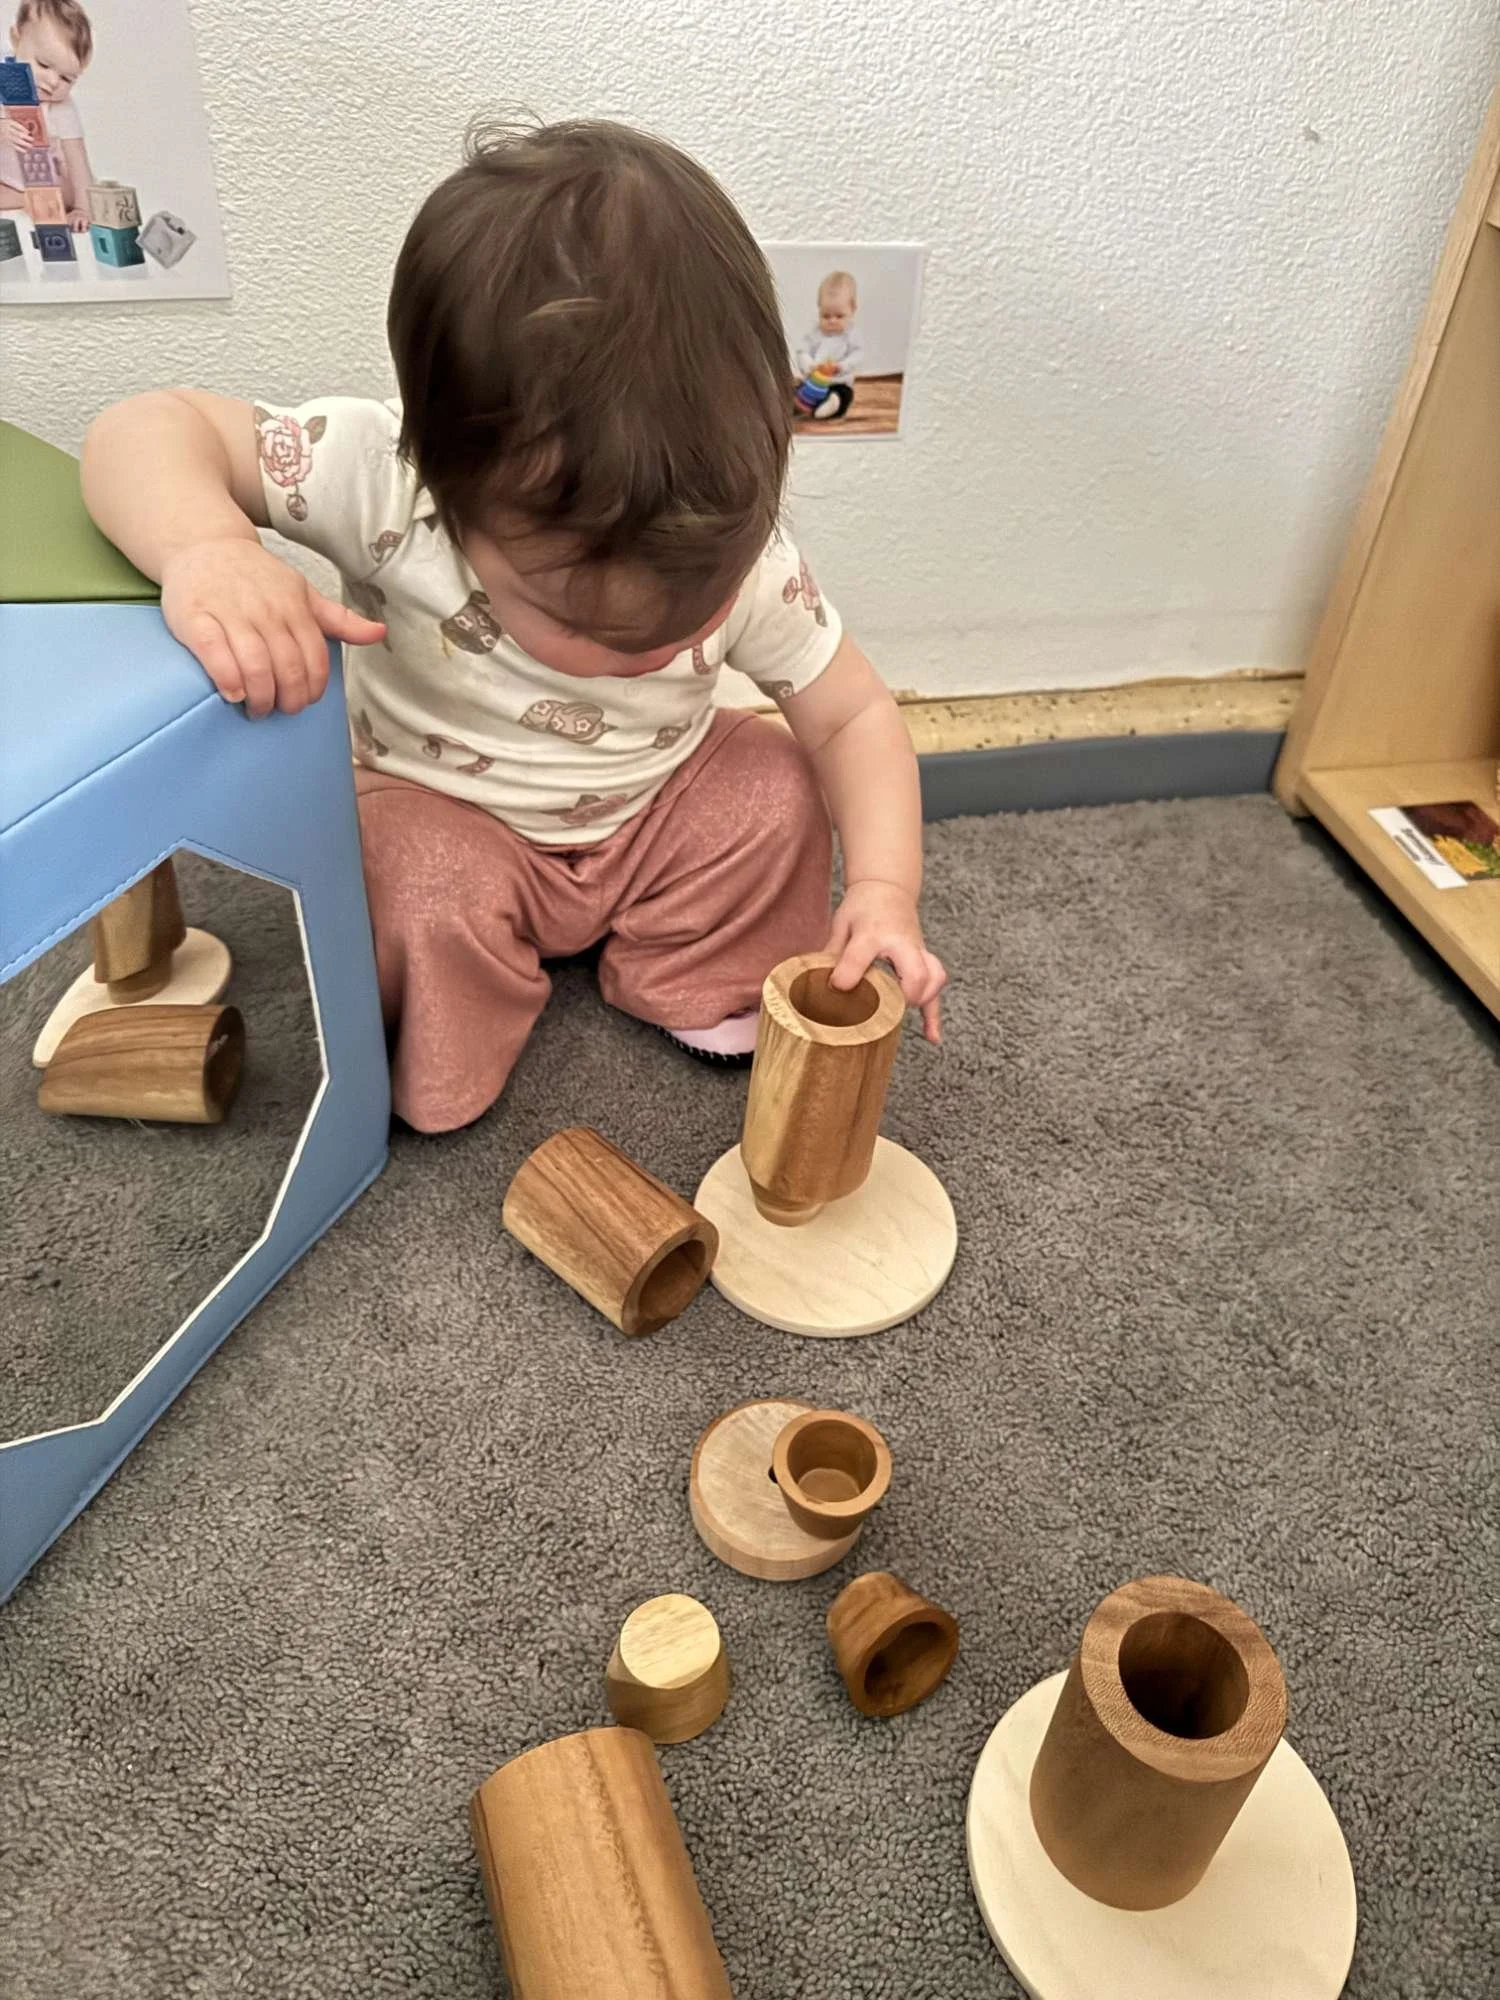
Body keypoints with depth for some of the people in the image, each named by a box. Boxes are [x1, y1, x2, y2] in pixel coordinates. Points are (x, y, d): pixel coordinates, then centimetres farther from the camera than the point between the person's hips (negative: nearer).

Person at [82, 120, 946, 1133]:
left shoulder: (742, 558, -25)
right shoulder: (382, 478, -32)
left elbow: (855, 716, -15)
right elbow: (148, 430, -27)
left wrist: (884, 889, -30)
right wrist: (206, 548, -51)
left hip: (655, 811, 3)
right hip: (436, 811, -2)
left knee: (775, 796, -19)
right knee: (427, 895, -31)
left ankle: (690, 983, 5)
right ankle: (440, 1064, 0)